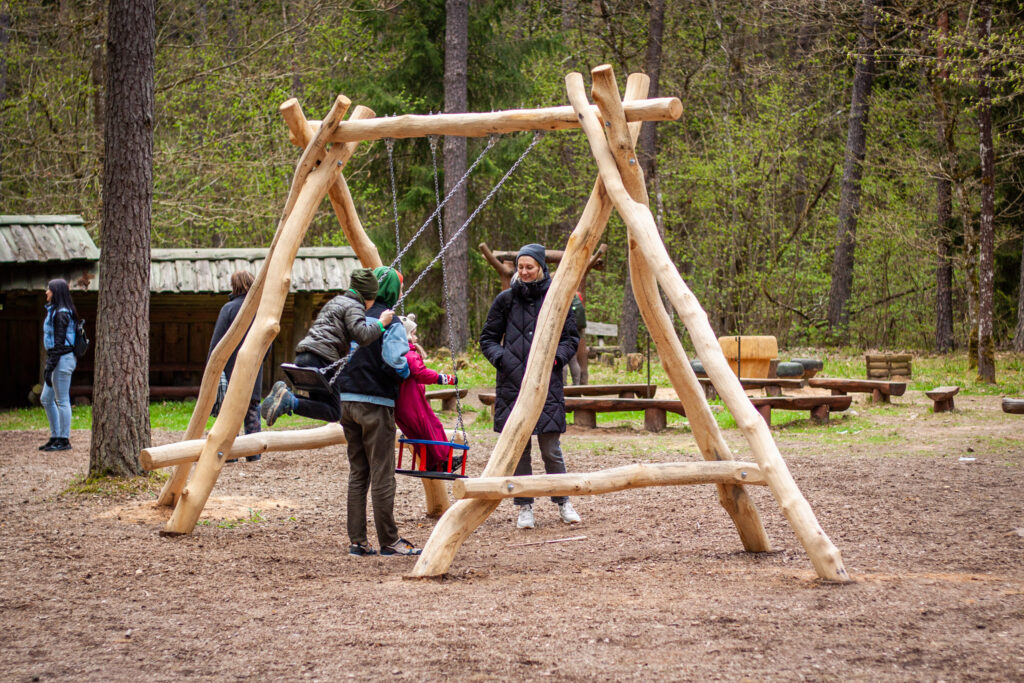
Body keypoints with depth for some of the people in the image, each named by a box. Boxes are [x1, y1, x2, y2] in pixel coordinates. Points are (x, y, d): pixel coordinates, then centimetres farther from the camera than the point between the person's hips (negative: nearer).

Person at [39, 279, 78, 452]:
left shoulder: (61, 314, -15)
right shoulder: (54, 311, 15)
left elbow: (59, 342, -19)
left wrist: (49, 367, -20)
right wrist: (49, 365, 20)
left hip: (62, 360, -10)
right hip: (58, 360, 10)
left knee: (62, 400, -4)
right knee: (46, 399, 14)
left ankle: (64, 440, 2)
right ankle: (55, 437, 19)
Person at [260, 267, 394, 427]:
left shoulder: (336, 302, 26)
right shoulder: (354, 307, -2)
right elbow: (362, 336, -17)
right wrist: (381, 323, -4)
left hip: (302, 356, 9)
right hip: (321, 360, -9)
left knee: (320, 405, 17)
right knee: (333, 413, -5)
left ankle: (283, 393, -6)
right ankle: (290, 402, -25)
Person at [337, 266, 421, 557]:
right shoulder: (390, 322, -9)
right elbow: (396, 364, -19)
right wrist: (405, 373, 1)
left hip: (347, 400, 6)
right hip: (376, 403, -6)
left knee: (357, 474, 10)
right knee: (382, 475, -1)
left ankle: (357, 541, 11)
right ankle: (389, 541, 3)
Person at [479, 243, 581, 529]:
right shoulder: (505, 299, 5)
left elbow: (571, 337, 11)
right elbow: (488, 338, 10)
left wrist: (557, 356, -7)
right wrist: (501, 358, -7)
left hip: (547, 385, -1)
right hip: (512, 384, 1)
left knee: (551, 449, -2)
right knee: (518, 448, 3)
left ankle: (563, 503, 14)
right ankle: (525, 508, 12)